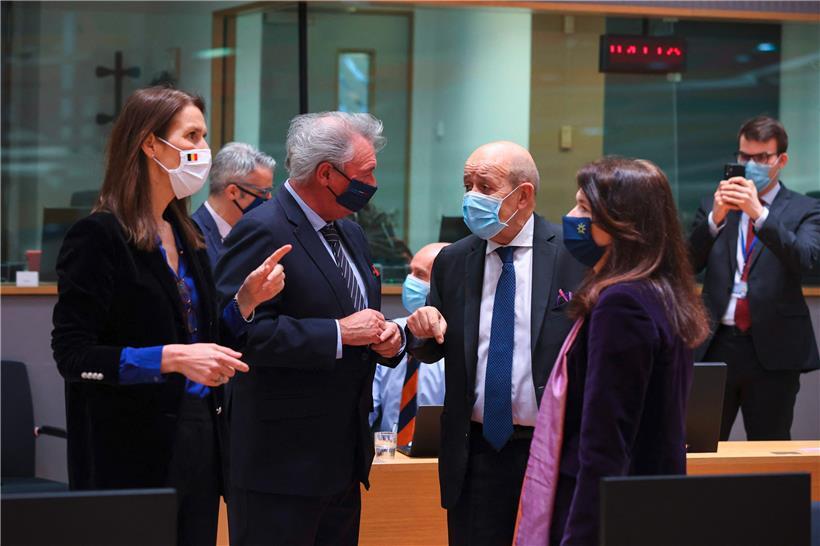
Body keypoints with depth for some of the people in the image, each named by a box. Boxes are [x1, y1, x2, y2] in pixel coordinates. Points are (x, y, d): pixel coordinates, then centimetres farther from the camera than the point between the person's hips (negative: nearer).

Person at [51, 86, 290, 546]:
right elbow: (74, 356, -15)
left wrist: (247, 299, 2)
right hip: (132, 451, -8)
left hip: (199, 439, 8)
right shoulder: (99, 237, -10)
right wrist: (171, 358, -24)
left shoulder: (188, 236, 14)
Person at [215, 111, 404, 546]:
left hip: (346, 458, 9)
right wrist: (339, 333, -21)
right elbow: (242, 329, -24)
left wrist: (386, 338, 2)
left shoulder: (351, 234, 16)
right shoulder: (262, 232, -13)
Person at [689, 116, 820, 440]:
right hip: (716, 346, 2)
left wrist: (759, 213, -24)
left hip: (772, 350, -2)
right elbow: (689, 264, 1)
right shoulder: (713, 206, 11)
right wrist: (716, 217, -15)